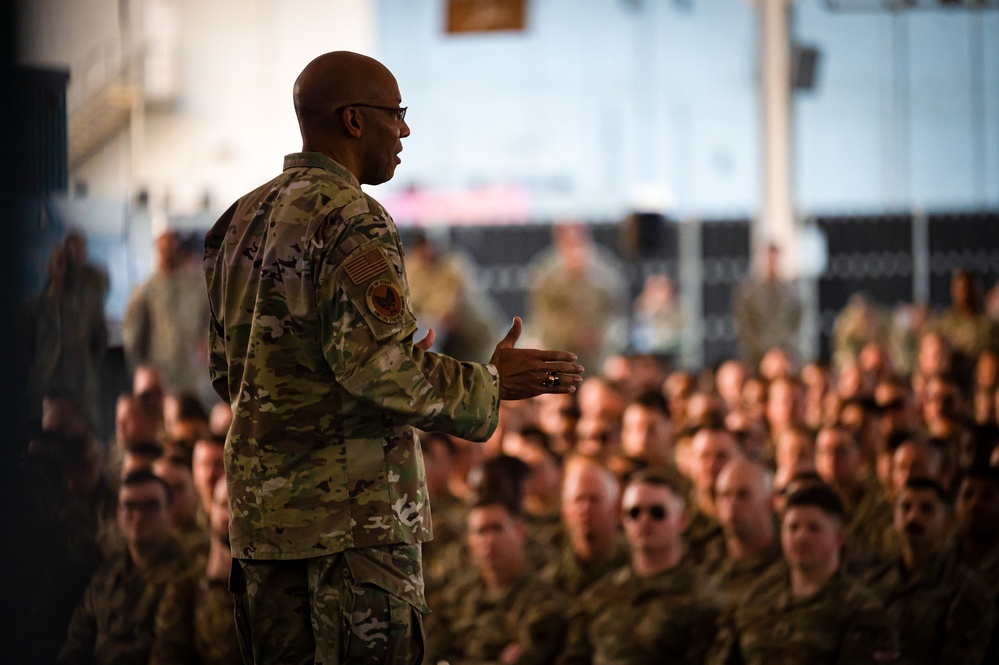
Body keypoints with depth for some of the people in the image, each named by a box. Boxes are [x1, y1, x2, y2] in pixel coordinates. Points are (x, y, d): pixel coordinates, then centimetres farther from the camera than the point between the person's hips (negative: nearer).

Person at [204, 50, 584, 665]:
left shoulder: (242, 222, 14)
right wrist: (490, 384, -9)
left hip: (263, 501, 8)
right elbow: (375, 369, -23)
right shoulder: (354, 224, -14)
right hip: (354, 510, -8)